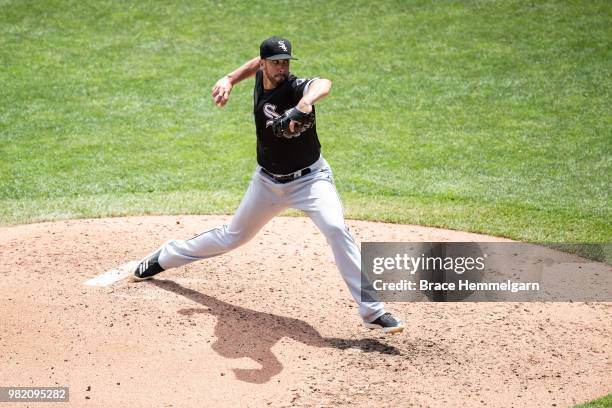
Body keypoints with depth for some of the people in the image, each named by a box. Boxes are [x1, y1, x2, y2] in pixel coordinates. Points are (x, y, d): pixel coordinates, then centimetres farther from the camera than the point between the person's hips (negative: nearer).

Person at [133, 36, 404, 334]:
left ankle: (372, 311, -27)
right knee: (233, 236, 18)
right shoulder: (261, 79, -6)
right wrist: (229, 80, 7)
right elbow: (257, 63, 20)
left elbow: (324, 84, -51)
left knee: (336, 228, -29)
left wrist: (305, 103, -72)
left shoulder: (295, 87, -25)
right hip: (268, 181, 5)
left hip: (310, 178, -5)